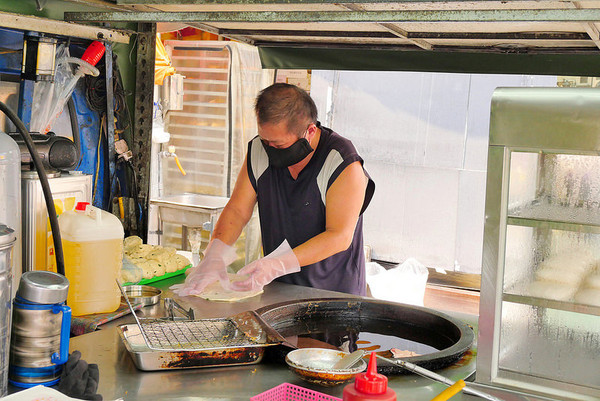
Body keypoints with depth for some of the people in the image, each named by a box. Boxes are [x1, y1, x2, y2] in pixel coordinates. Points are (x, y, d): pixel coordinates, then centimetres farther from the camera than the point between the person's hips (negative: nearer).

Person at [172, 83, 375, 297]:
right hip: (278, 290, 2)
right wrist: (214, 256, -14)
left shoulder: (344, 163, -16)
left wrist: (279, 264, -27)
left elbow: (340, 236, -18)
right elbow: (237, 211, 4)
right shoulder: (259, 150, 0)